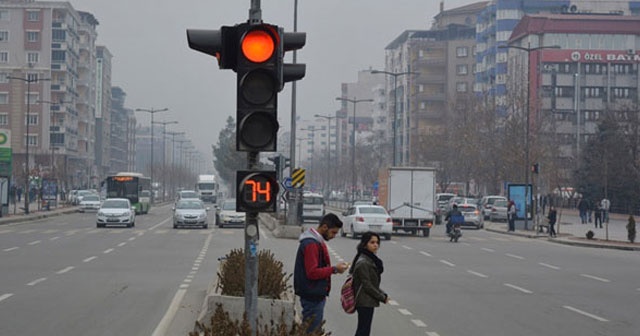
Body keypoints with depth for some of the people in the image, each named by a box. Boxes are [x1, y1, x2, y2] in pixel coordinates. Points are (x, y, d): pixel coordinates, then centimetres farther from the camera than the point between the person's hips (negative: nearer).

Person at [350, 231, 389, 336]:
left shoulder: (371, 259, 12)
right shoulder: (363, 263, -18)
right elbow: (367, 285, -19)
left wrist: (383, 294, 6)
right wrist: (382, 297, -11)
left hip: (367, 301, 10)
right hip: (365, 302, -10)